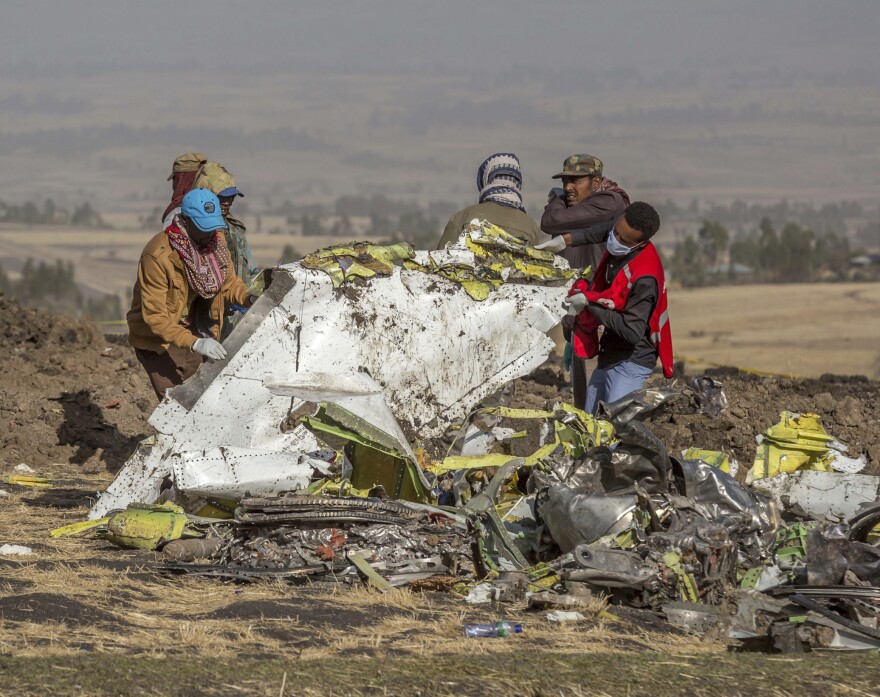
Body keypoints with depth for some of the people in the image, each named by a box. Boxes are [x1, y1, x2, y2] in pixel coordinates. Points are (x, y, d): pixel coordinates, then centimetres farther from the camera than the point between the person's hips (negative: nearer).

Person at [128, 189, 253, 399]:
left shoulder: (216, 241, -7)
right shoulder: (158, 256, -28)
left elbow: (229, 281, 8)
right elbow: (156, 316, -29)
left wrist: (249, 298, -15)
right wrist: (195, 343, -40)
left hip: (194, 333, 7)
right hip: (158, 341, -7)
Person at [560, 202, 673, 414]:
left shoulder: (644, 277, -29)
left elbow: (633, 332, -31)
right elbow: (605, 231, 24)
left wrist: (590, 301, -24)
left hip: (631, 363, -10)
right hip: (609, 356, 10)